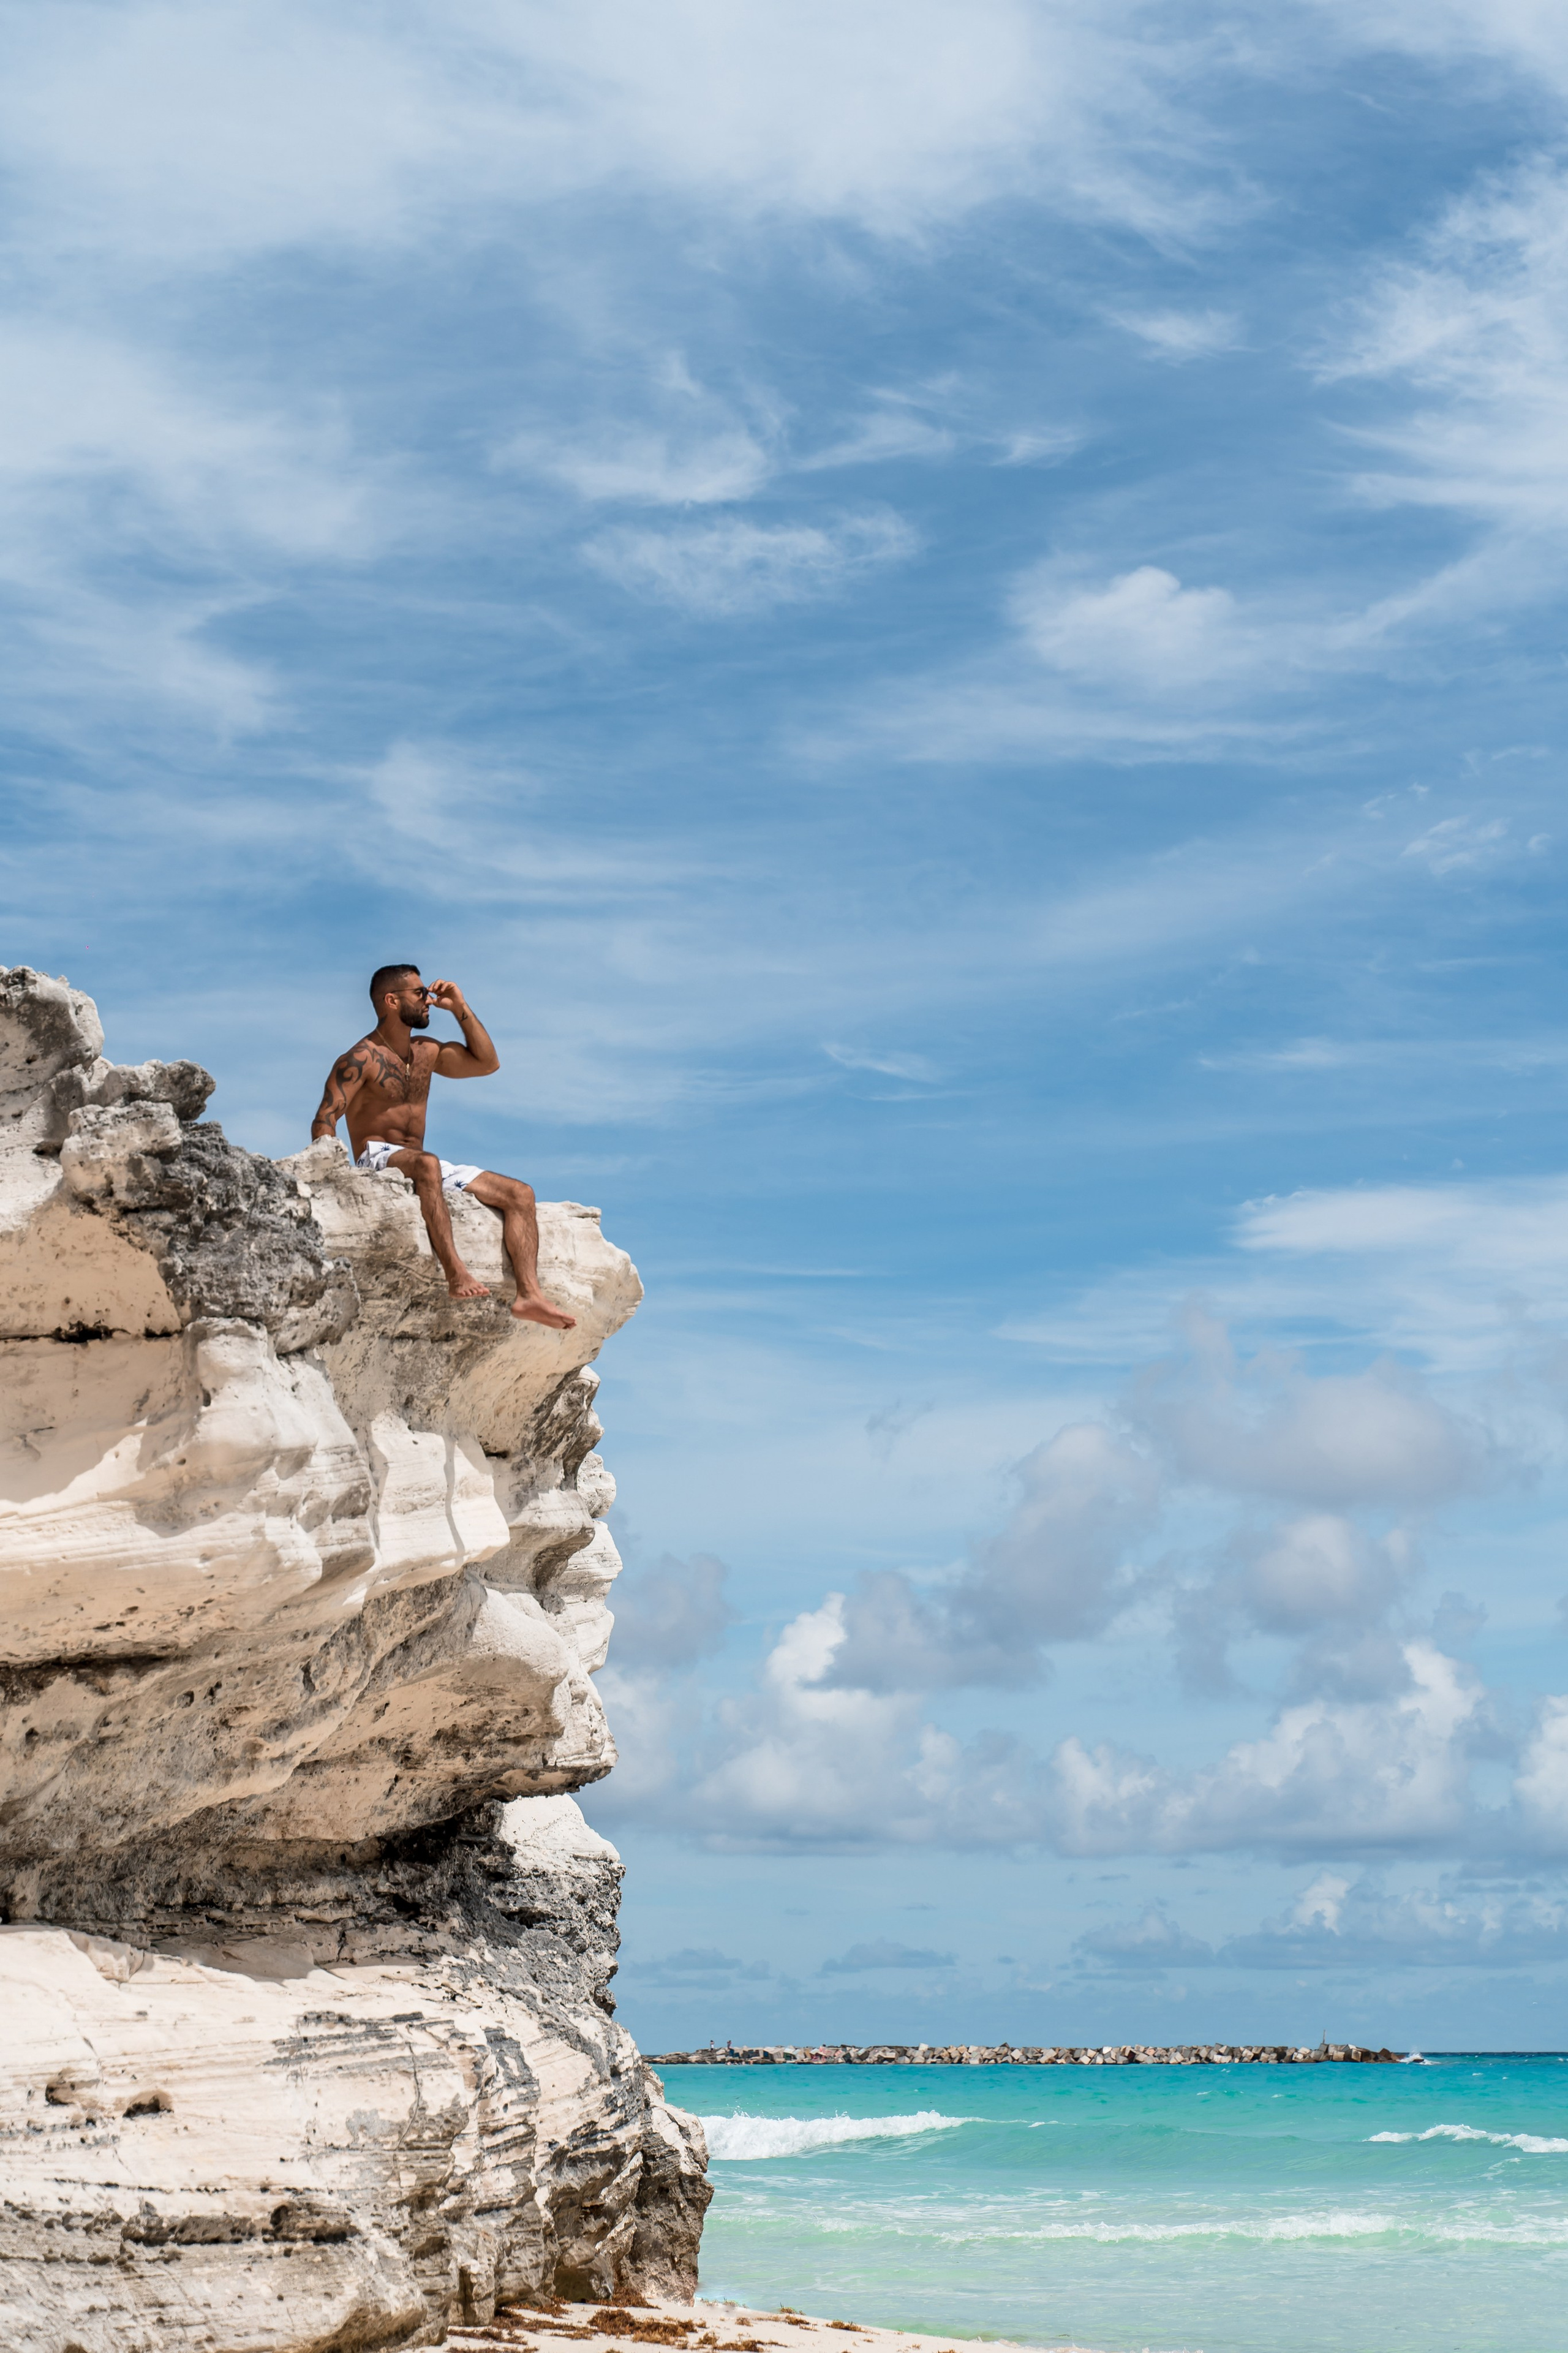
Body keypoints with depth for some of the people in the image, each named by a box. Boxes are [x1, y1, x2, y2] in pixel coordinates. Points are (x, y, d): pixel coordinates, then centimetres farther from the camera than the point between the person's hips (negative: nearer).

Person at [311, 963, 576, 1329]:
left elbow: (487, 1063, 24)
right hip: (376, 1161, -8)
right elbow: (325, 1121, -11)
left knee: (520, 1193, -8)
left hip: (421, 1166, 8)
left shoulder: (427, 1052, 17)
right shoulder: (361, 1059, -5)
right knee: (426, 1163, -43)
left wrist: (461, 1008, 15)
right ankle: (456, 1273, -52)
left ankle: (529, 1295, -24)